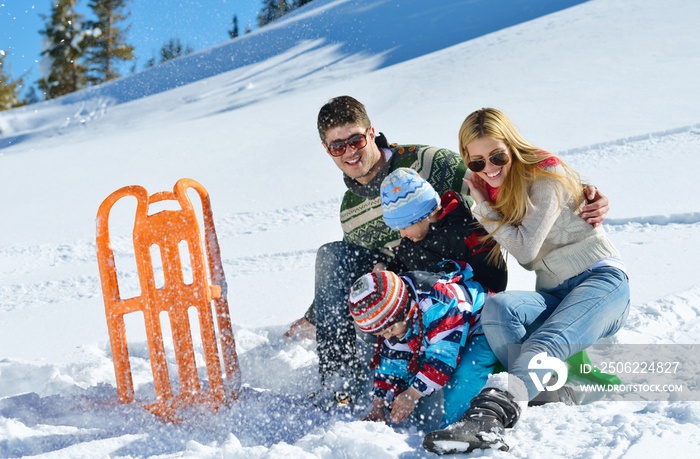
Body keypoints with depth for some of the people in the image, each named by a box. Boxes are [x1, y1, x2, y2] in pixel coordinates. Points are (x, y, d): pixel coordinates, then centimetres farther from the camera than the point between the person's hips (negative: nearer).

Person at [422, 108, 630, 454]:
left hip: (602, 281, -6)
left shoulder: (546, 176, -7)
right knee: (496, 308, -29)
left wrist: (484, 208, -5)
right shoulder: (492, 191, 13)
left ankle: (490, 413, -65)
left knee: (548, 341, -38)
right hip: (554, 296, 6)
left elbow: (525, 249, -13)